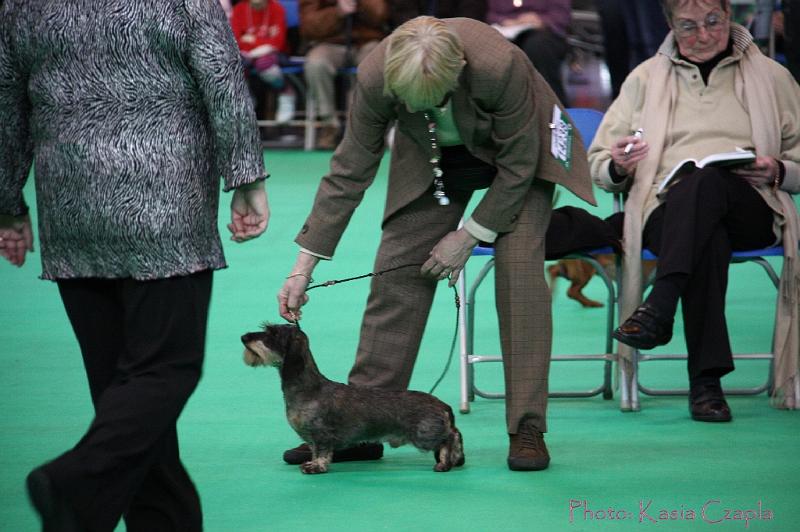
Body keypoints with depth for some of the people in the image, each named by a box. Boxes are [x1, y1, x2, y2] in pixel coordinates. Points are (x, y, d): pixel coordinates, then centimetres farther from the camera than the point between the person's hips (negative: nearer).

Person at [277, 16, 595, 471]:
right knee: (397, 272, -6)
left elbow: (518, 164, -25)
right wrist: (304, 266, -19)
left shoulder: (500, 65, -41)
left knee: (520, 272, -18)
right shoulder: (375, 77, -31)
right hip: (433, 157, 3)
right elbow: (349, 173, -20)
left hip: (515, 149, -3)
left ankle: (528, 430, -11)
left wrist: (469, 236, -19)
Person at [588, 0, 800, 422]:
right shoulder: (645, 78, 23)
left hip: (750, 211, 0)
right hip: (667, 209, 1)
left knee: (706, 179, -39)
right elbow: (598, 164, 22)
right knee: (707, 238, -39)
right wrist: (618, 167, -2)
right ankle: (706, 380, -44)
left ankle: (658, 308, -50)